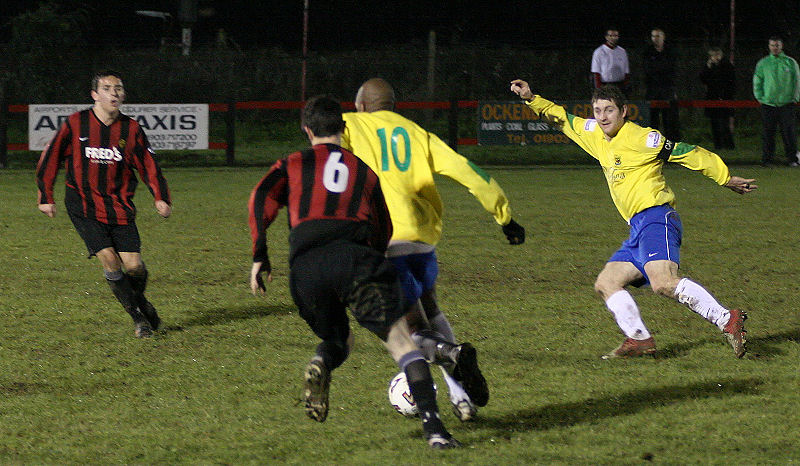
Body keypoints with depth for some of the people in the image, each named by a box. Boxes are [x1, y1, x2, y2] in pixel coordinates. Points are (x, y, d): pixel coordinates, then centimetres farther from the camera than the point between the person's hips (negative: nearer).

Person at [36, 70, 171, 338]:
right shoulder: (75, 124, -4)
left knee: (133, 265, -7)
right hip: (84, 207, -2)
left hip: (120, 207, 2)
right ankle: (139, 318, -2)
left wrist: (161, 198, -8)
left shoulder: (131, 129, 1)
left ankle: (140, 302, 27)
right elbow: (51, 158, 4)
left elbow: (148, 164, 4)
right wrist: (45, 197, 4)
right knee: (110, 261, -17)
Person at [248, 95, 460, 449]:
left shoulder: (293, 164, 24)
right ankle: (432, 425, -26)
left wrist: (259, 256, 7)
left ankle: (322, 364, -13)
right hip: (354, 257, -1)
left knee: (339, 338, 24)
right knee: (401, 341, -7)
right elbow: (384, 229, 27)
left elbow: (261, 200, 6)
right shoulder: (364, 170, 28)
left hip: (305, 267, 1)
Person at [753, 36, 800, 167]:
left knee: (788, 131, -3)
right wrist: (760, 98, 3)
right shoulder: (762, 63, 8)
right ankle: (766, 159, 7)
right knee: (768, 133, 1)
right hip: (768, 104, 1)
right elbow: (757, 82, 12)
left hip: (787, 103, -1)